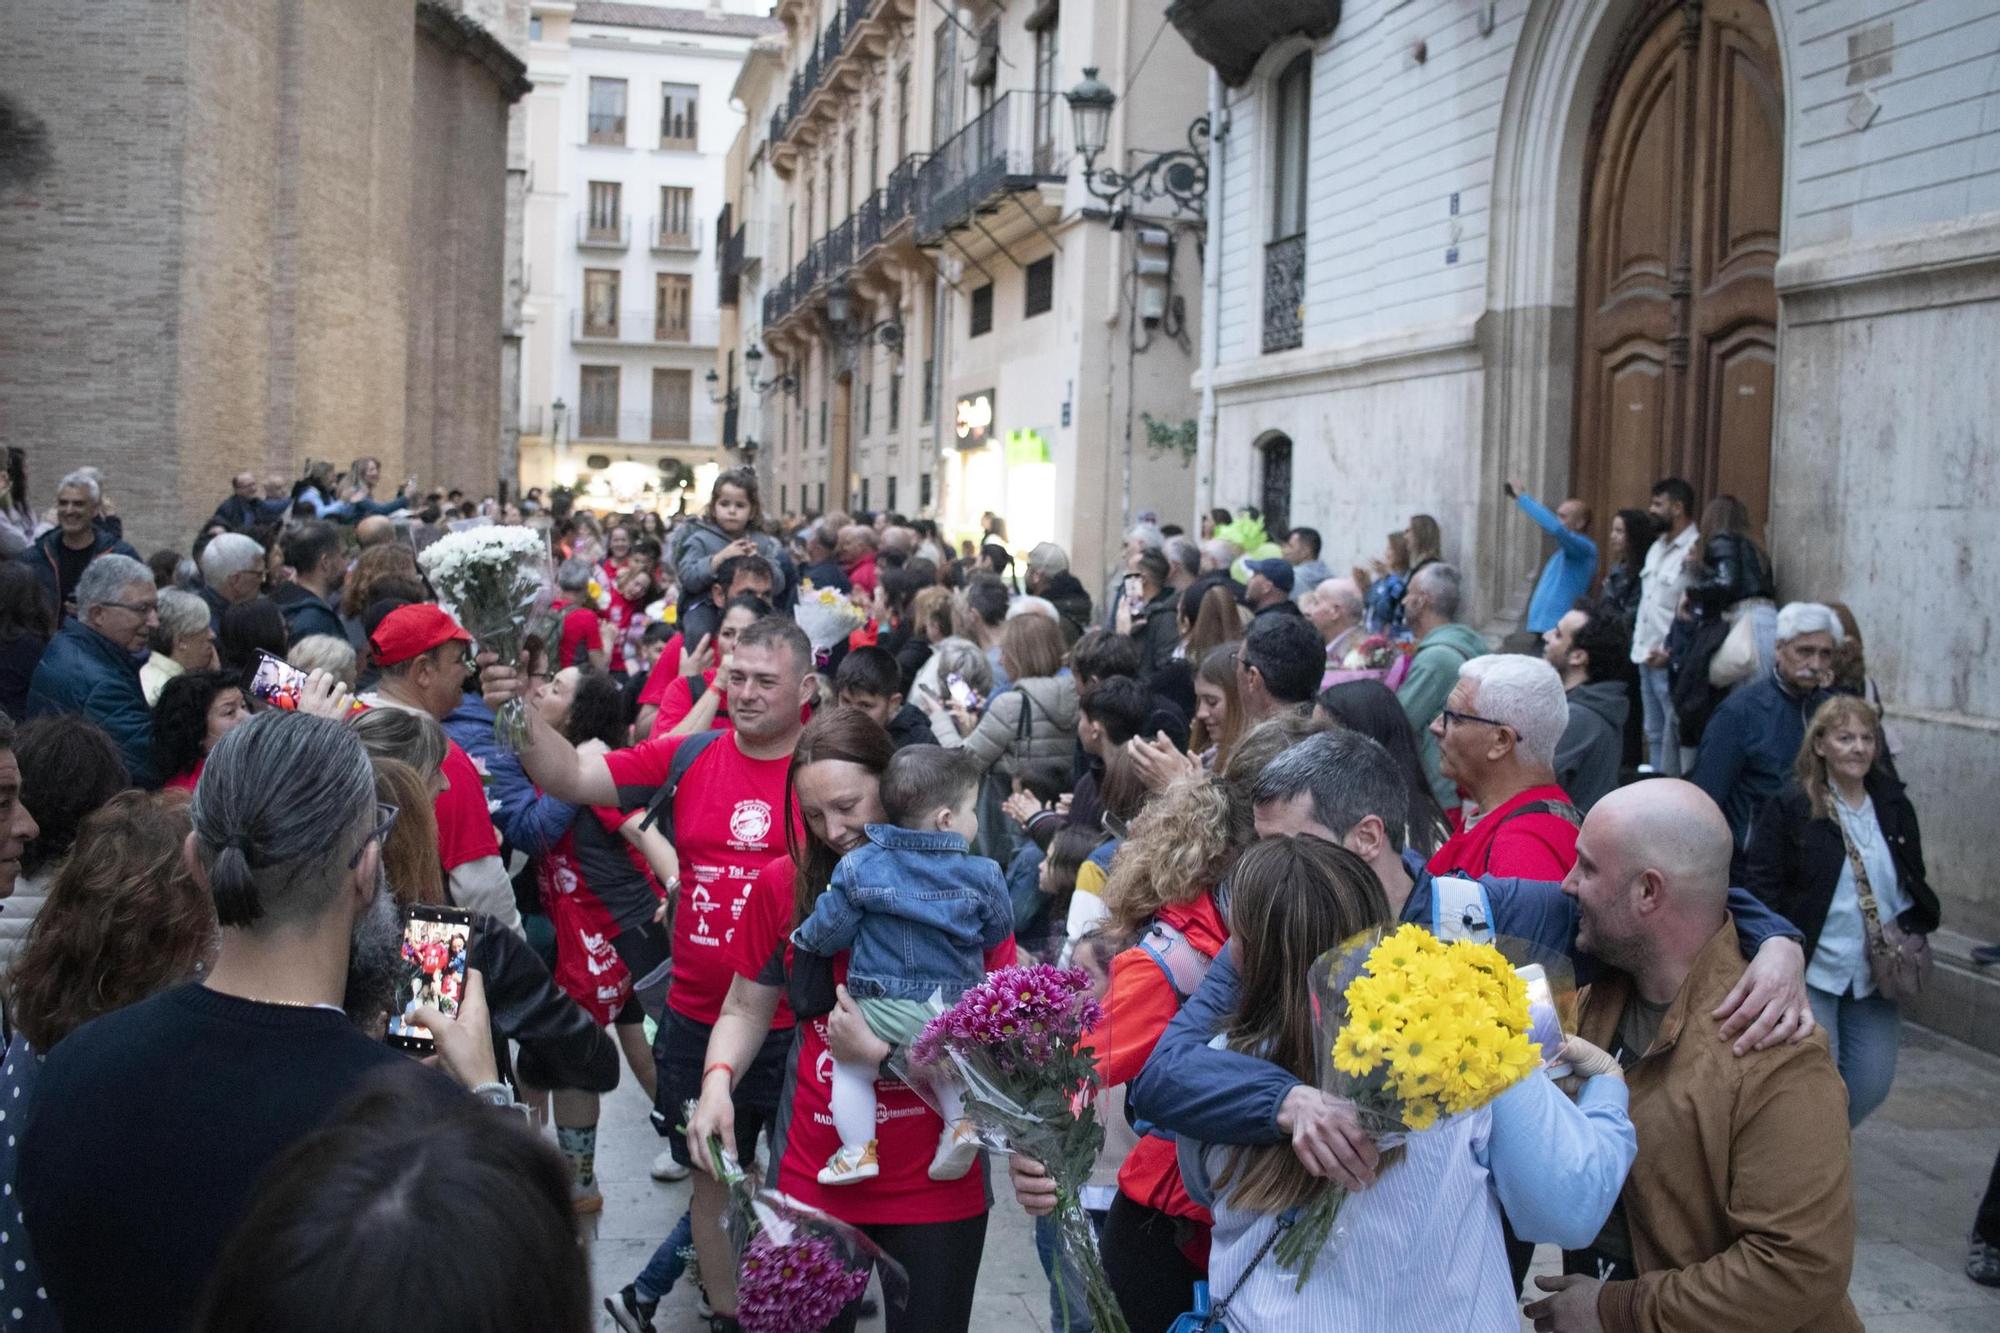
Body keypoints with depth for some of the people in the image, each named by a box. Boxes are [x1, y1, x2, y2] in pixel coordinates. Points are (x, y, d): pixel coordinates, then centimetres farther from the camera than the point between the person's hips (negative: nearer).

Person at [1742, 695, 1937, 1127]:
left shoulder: (1893, 804, 6)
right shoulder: (1789, 807, -10)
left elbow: (1914, 882, 17)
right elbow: (1760, 887, -11)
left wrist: (1909, 935, 0)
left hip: (1874, 977, 5)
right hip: (1809, 973, -5)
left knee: (1871, 1083, 8)